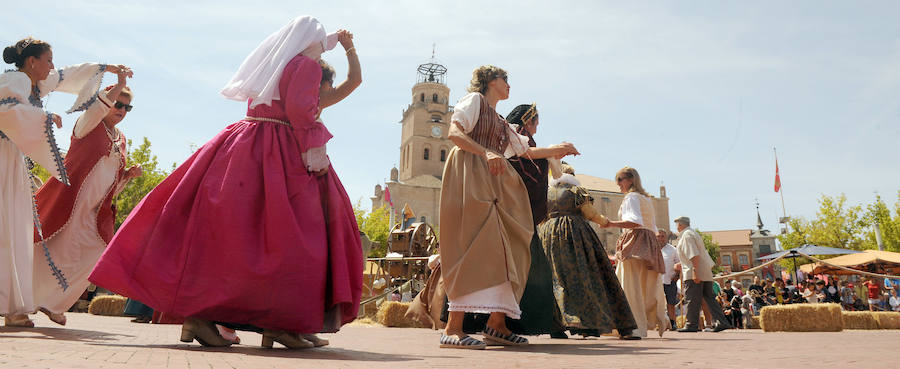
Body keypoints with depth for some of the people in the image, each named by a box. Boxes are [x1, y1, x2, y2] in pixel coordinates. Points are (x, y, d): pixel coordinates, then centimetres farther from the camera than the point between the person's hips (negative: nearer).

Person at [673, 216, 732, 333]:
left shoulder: (686, 235, -8)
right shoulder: (693, 233, 23)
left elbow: (694, 255, -19)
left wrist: (695, 271, -25)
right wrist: (681, 264, 35)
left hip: (693, 274, -10)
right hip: (706, 273, 10)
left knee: (692, 299, -5)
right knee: (709, 298, 8)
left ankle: (691, 325, -3)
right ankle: (721, 322, 3)